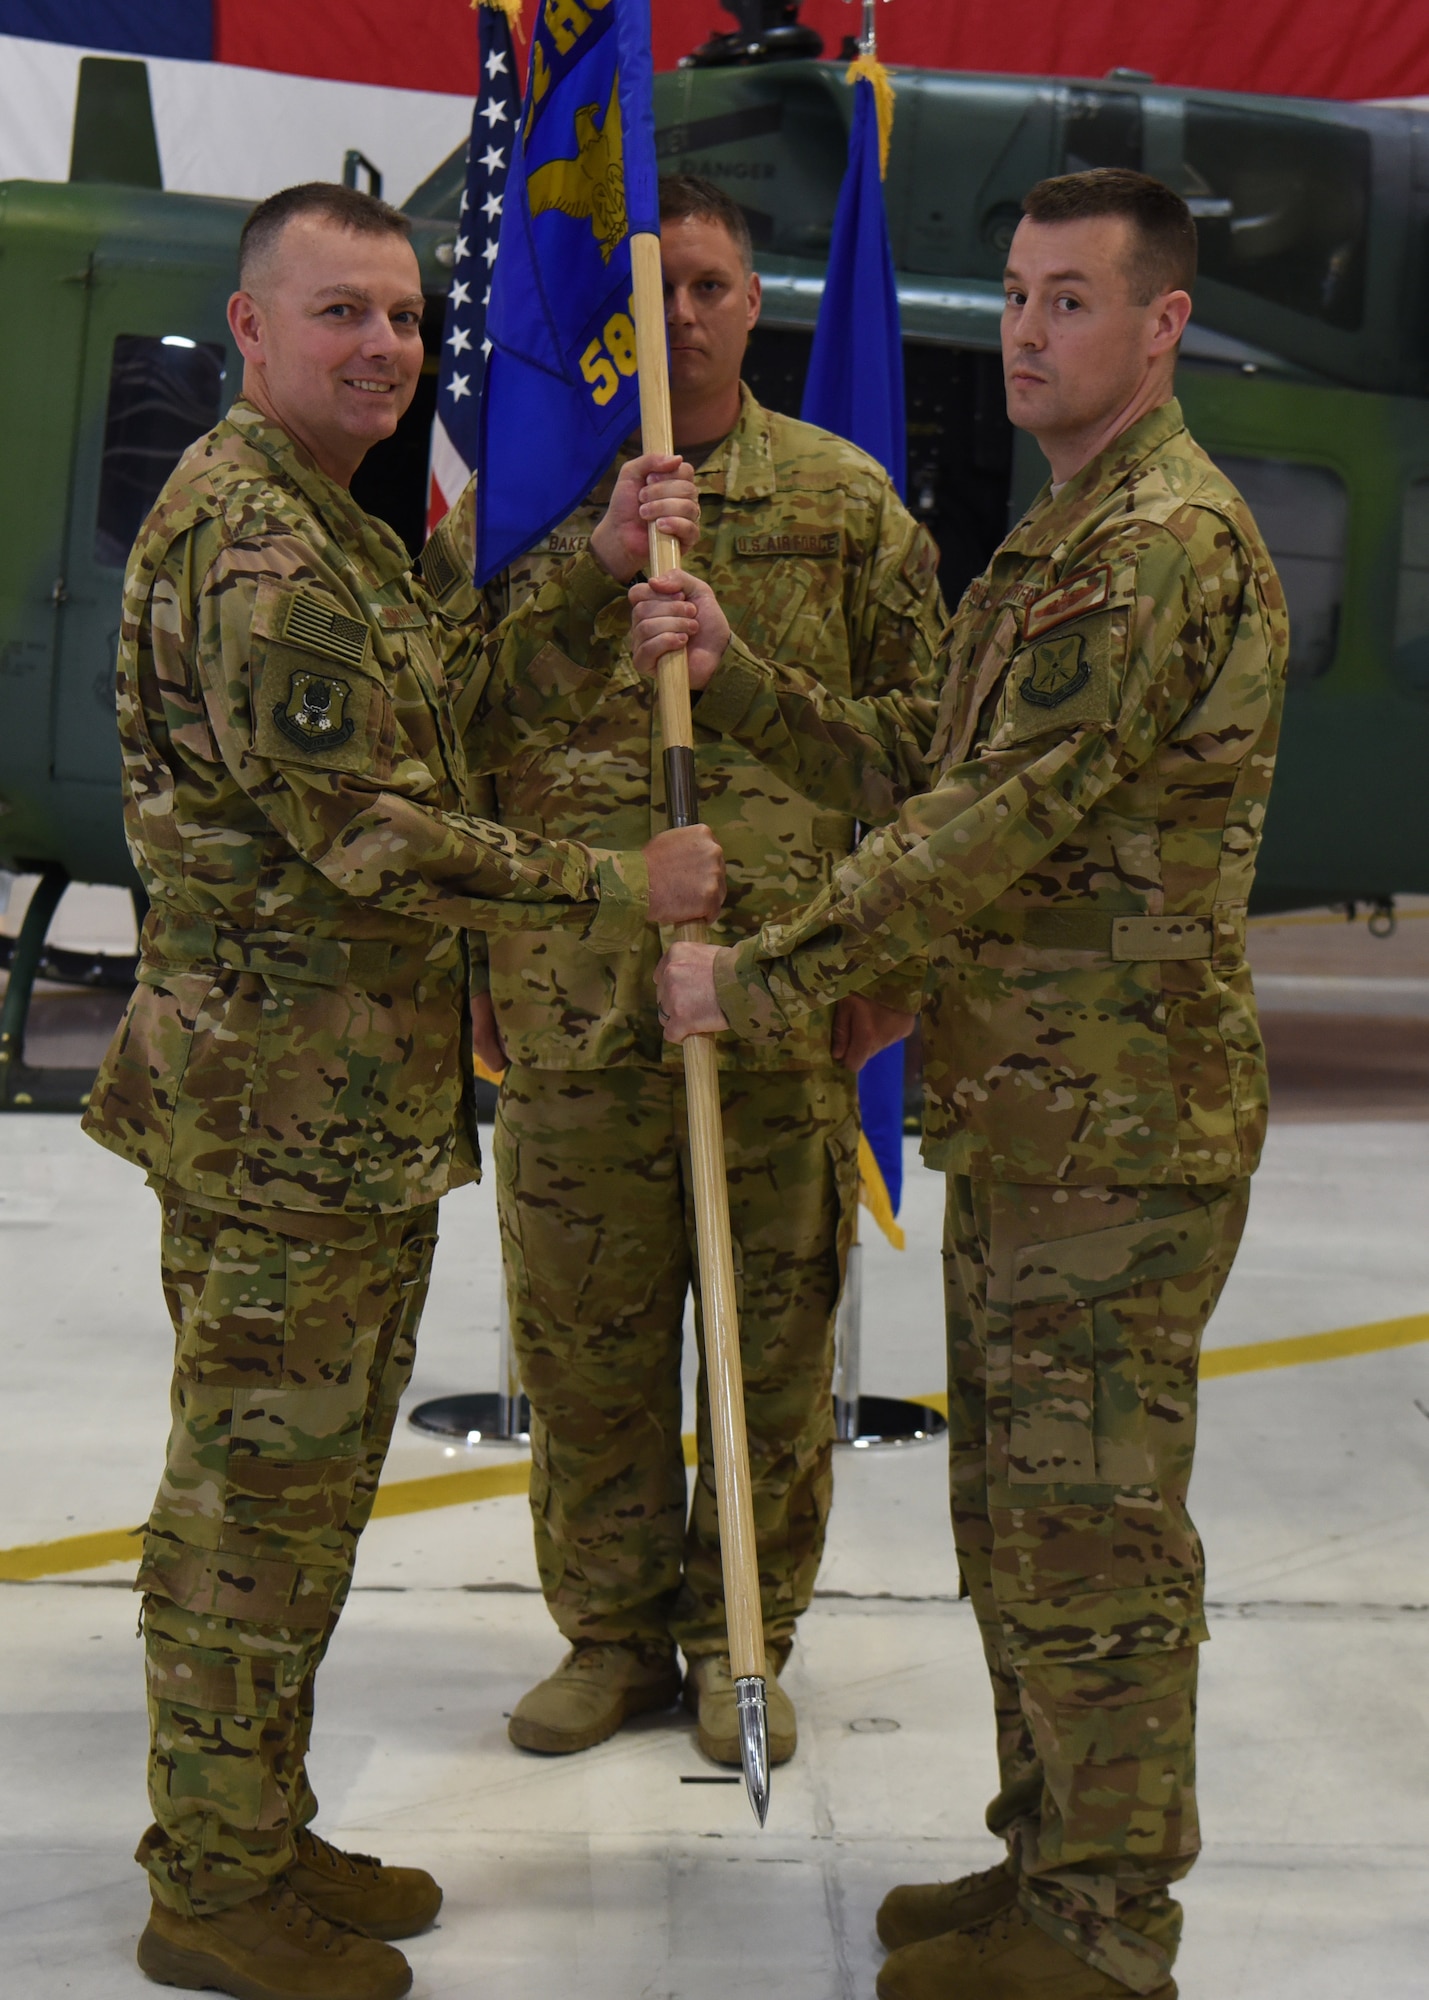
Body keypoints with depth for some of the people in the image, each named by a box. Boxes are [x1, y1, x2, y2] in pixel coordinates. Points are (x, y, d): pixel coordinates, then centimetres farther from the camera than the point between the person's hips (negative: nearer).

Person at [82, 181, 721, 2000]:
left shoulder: (338, 531, 18)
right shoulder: (244, 536, -17)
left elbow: (473, 723, 14)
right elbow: (372, 834, -21)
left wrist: (601, 576, 3)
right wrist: (617, 891, -13)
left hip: (368, 1102, 10)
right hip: (280, 1103, -10)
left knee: (309, 1487, 18)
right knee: (252, 1491, 0)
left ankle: (262, 1834, 31)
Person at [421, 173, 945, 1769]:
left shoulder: (846, 500, 6)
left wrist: (897, 957, 4)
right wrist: (460, 956, 6)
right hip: (573, 995, 1)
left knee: (775, 1336, 7)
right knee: (584, 1339, 9)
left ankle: (739, 1635, 24)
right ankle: (610, 1631, 26)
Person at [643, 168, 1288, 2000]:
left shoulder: (1169, 542, -16)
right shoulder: (1063, 539, 19)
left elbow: (998, 820, -22)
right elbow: (921, 768, 14)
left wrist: (761, 975, -17)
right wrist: (734, 677, 2)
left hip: (1118, 1126, -10)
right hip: (1023, 1113, 10)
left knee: (1091, 1531, -1)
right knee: (1014, 1510, 18)